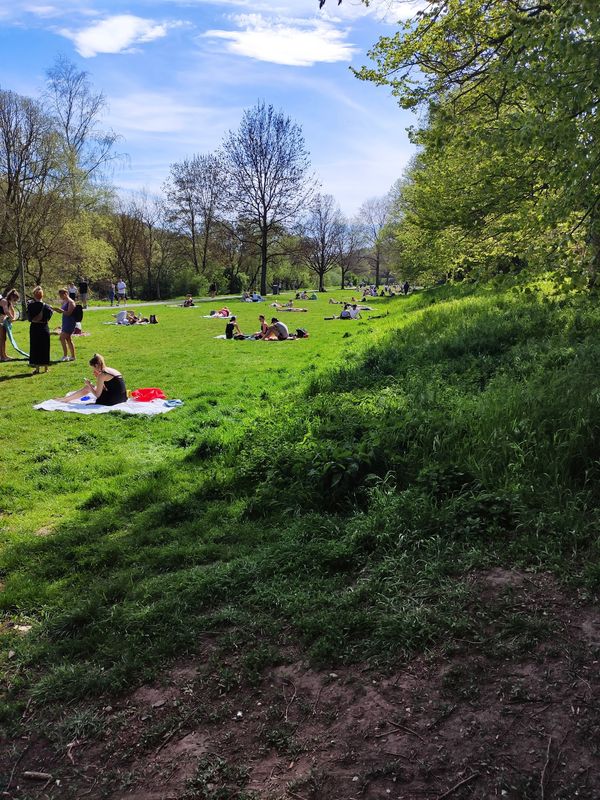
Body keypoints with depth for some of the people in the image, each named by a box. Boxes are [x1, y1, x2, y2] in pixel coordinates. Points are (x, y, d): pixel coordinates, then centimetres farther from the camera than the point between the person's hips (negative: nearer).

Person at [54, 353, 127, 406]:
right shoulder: (111, 370, 13)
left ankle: (65, 399, 24)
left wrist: (89, 385, 4)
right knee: (88, 388, 22)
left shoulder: (102, 375, -13)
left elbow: (97, 395, -9)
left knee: (87, 388, 9)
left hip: (112, 400, -8)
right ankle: (66, 398, 34)